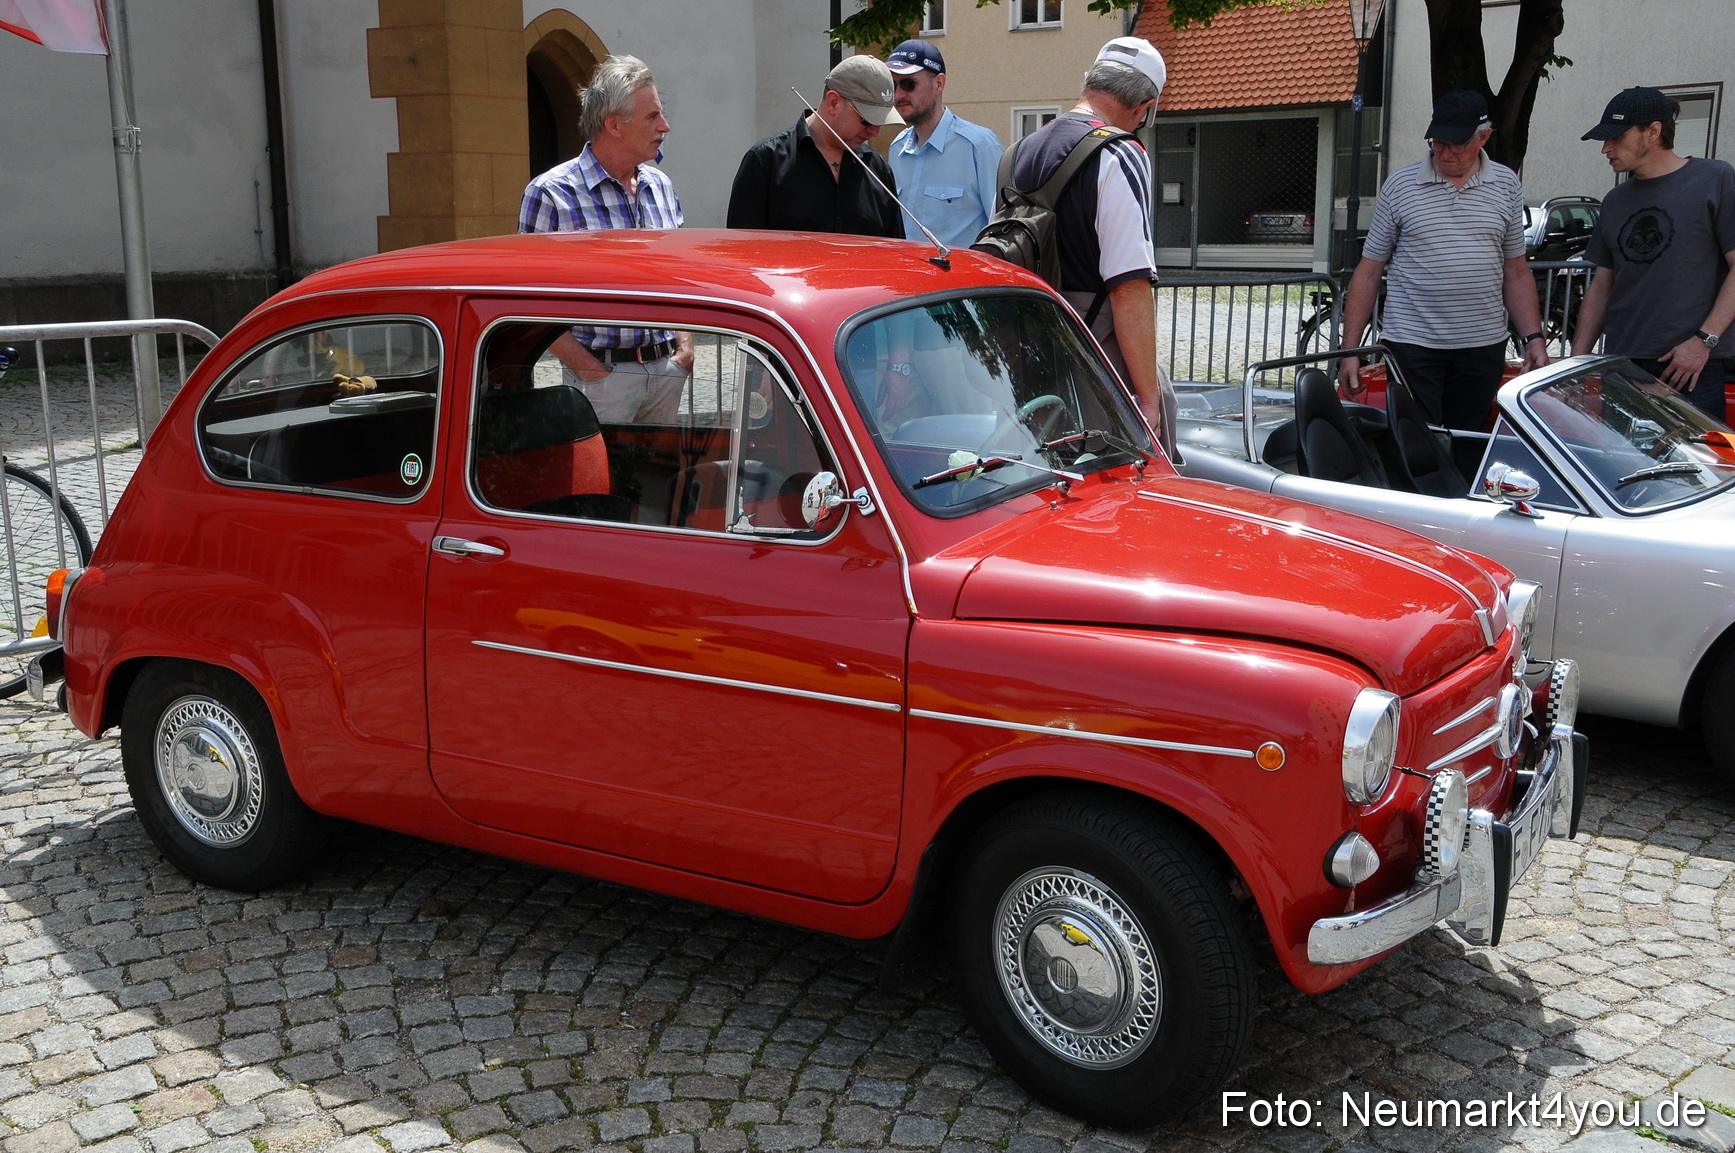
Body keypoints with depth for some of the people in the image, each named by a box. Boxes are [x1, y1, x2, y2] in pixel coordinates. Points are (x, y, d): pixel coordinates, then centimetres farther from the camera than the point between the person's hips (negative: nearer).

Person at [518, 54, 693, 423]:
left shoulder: (662, 187, 12)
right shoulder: (550, 194, -7)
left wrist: (684, 349, 4)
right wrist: (586, 366, -15)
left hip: (668, 369, 5)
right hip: (602, 375, -5)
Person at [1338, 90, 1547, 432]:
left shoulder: (1507, 186, 9)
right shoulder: (1400, 185, 2)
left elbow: (1516, 273, 13)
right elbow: (1368, 272, 3)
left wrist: (1534, 338, 2)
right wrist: (1349, 349, -2)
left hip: (1483, 348, 2)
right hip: (1411, 345, -2)